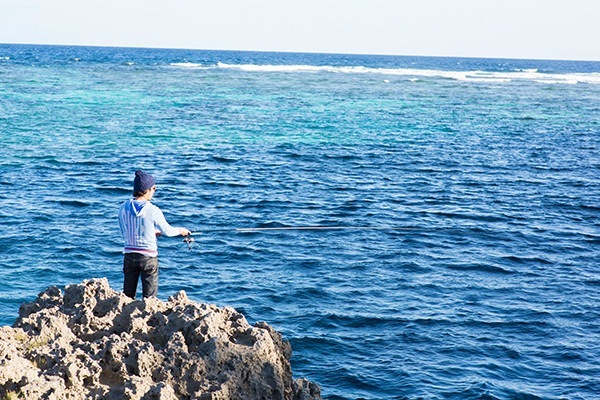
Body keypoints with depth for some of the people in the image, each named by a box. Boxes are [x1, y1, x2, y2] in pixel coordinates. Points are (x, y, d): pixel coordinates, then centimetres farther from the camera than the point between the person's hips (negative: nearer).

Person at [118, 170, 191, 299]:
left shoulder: (124, 208, -1)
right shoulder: (153, 211, -13)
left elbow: (125, 233, 11)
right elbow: (167, 231, 0)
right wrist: (181, 231, 22)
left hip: (129, 255, 4)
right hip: (148, 256, -4)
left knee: (128, 295, 11)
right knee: (149, 297, 5)